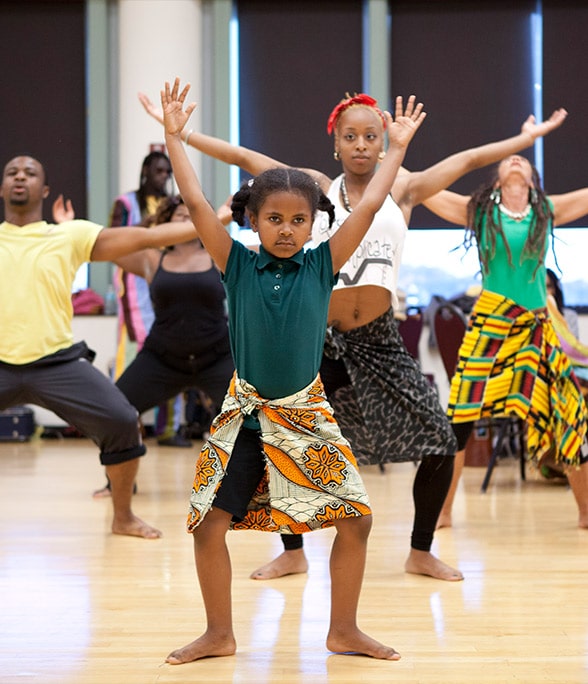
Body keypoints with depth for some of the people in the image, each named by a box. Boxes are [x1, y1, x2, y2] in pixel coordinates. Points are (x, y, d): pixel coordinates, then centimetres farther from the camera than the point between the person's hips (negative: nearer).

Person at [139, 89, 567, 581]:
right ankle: (293, 552, 20)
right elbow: (242, 157, 3)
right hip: (319, 338, -1)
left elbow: (468, 159, 11)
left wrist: (529, 136, 14)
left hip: (379, 339, 1)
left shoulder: (402, 191, 6)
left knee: (440, 442, -4)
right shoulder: (316, 189, 3)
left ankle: (421, 552, 17)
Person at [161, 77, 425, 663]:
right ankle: (219, 633, 15)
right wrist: (174, 137, -11)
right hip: (245, 414, -1)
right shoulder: (238, 264, -3)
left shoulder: (320, 266, -1)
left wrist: (397, 148, 0)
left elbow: (368, 207, -2)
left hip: (307, 414, 1)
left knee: (356, 520, -3)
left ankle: (343, 630, 16)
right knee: (209, 524, -5)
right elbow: (195, 203, -9)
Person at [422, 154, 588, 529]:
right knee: (461, 414, -7)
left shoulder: (548, 211, 8)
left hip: (537, 326, 2)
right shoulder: (479, 211, 5)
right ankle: (442, 510, 5)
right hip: (490, 323, -2)